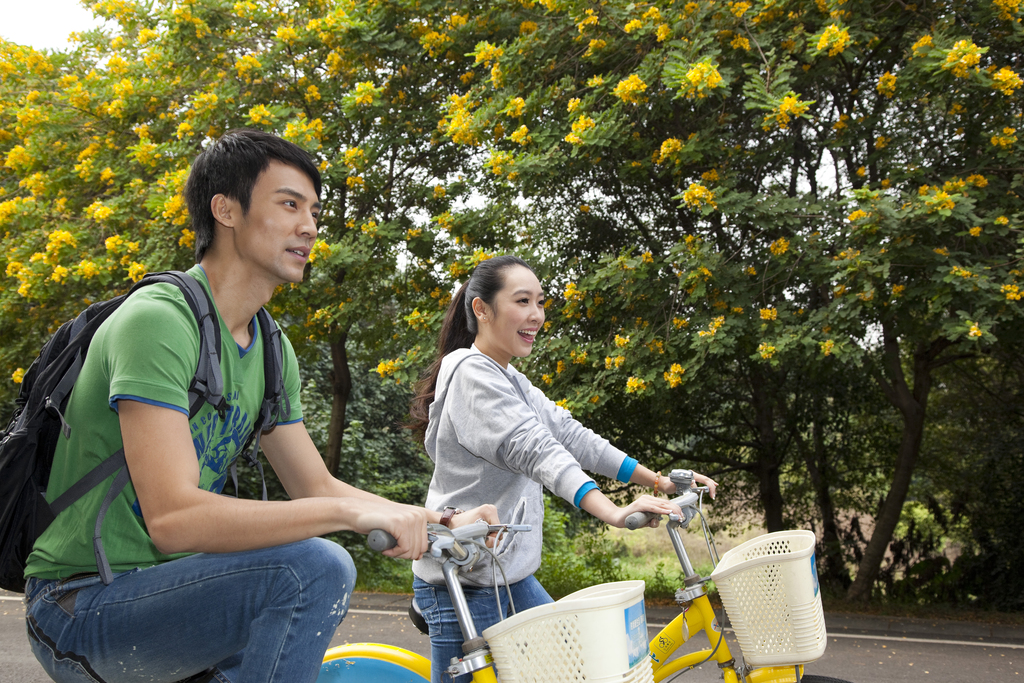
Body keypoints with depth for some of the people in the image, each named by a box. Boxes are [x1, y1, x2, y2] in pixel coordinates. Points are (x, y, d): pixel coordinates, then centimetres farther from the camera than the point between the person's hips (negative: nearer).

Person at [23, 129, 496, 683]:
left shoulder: (273, 349, 8)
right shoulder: (158, 320, -20)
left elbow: (317, 487, 8)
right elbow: (172, 517, -29)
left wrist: (443, 522, -4)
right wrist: (352, 512, -32)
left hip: (161, 585, 9)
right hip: (81, 606, -9)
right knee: (315, 569, -26)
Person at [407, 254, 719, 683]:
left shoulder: (509, 379, 13)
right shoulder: (471, 373, -17)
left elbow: (568, 434, 8)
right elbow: (534, 448, -30)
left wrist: (658, 481, 2)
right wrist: (612, 512, -41)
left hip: (510, 574, 9)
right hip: (466, 583, -9)